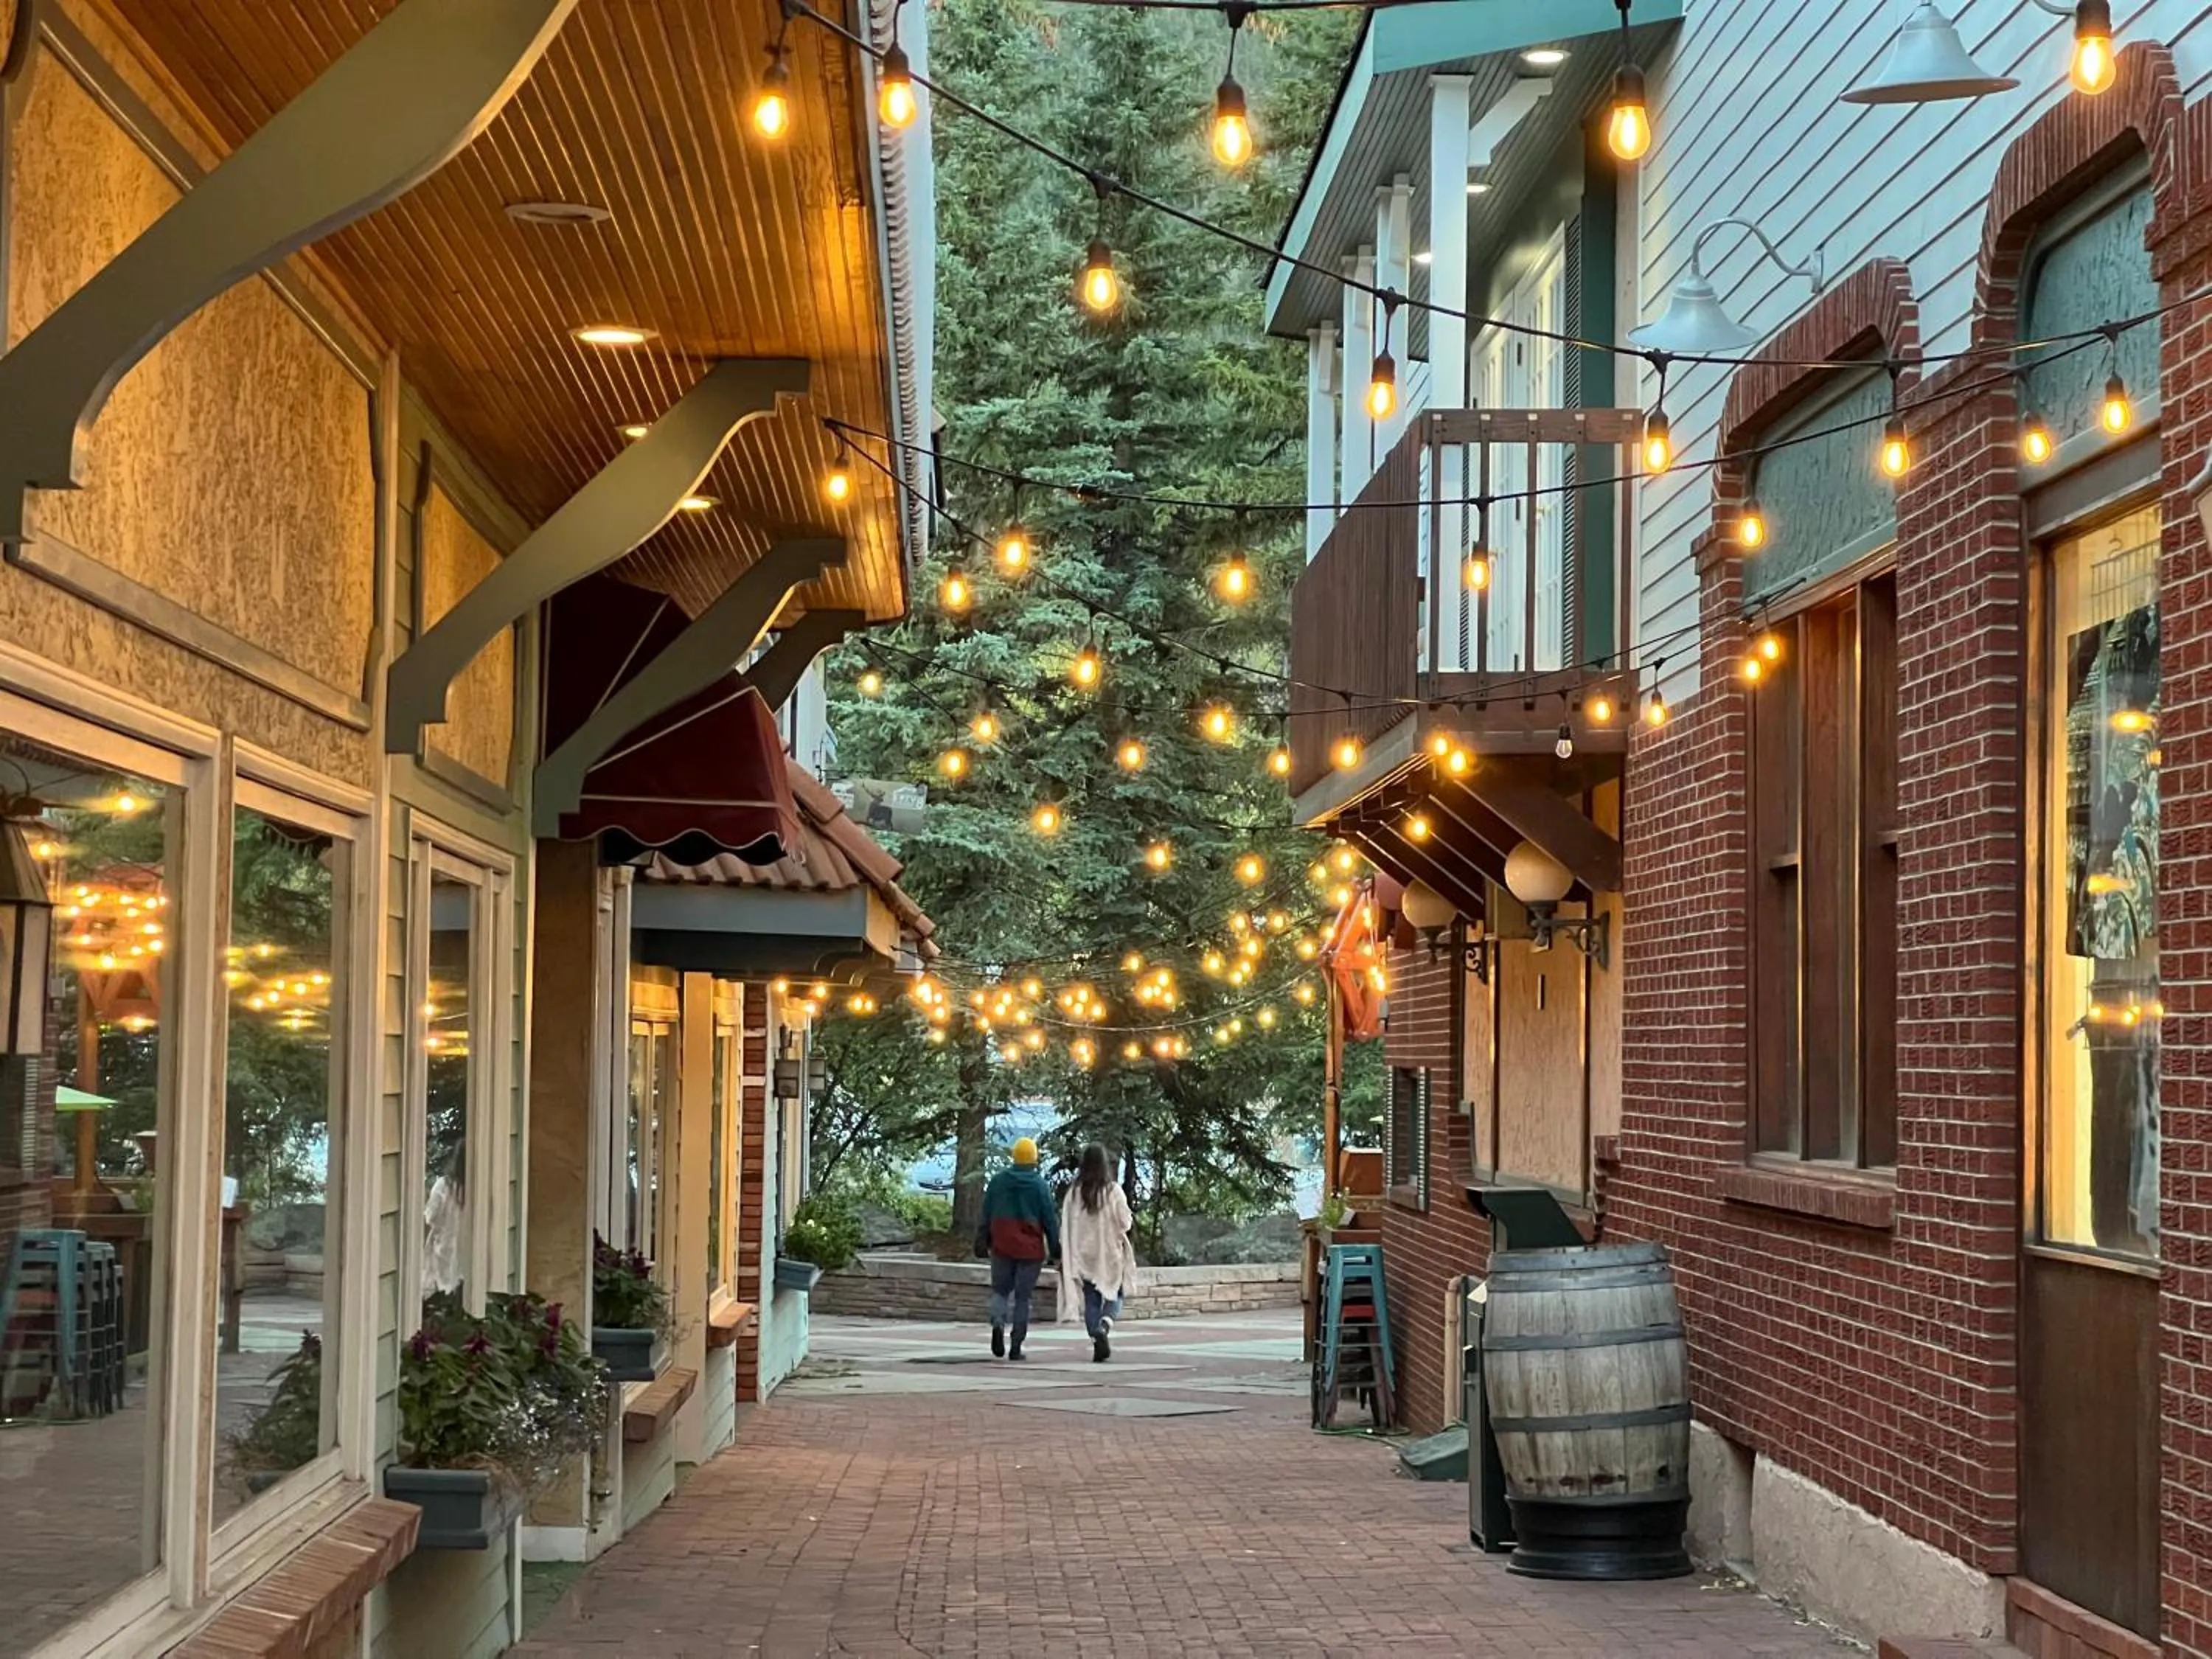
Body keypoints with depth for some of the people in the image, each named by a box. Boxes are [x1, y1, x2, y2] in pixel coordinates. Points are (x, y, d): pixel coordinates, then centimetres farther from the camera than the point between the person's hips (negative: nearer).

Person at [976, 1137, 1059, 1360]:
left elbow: (986, 1214, 7)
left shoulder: (998, 1181, 2)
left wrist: (982, 1242, 16)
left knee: (1000, 1290, 15)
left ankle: (998, 1324, -15)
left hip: (1002, 1247, 2)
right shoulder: (1040, 1185, -6)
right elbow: (1050, 1219, -4)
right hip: (1030, 1249, -2)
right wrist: (1055, 1248, 4)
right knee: (1023, 1297, 4)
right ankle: (1016, 1347, 3)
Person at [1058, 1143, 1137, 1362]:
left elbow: (1066, 1225, -2)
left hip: (1084, 1254, 2)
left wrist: (1065, 1256, 4)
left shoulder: (1074, 1192, -3)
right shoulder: (1113, 1190, -10)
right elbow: (1125, 1222, -9)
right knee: (1114, 1295, 11)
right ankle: (1104, 1327, -17)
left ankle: (1097, 1343, 2)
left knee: (1091, 1299, 9)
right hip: (1110, 1253, -2)